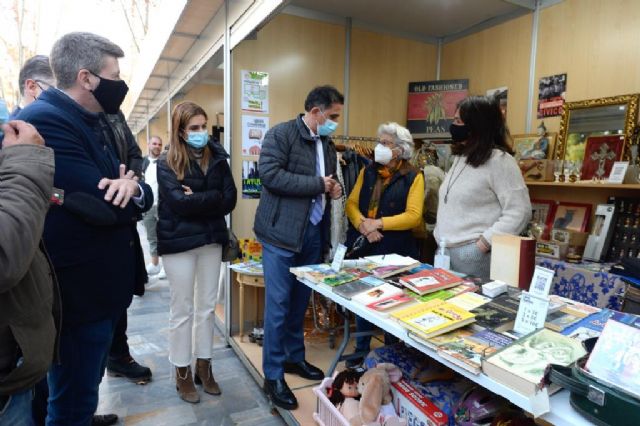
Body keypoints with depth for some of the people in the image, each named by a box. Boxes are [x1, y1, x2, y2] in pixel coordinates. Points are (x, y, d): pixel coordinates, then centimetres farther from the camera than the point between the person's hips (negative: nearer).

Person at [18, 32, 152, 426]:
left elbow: (143, 198, 7)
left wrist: (131, 187, -17)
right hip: (78, 293, -9)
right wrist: (128, 190, -5)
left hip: (99, 287, 9)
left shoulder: (91, 123, 11)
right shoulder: (44, 121, -20)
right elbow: (103, 208, -28)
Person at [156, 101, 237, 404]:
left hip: (211, 239, 4)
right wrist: (212, 198, -11)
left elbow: (230, 200, -5)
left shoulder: (217, 158, 4)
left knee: (207, 306, 13)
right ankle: (183, 373, 24)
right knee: (182, 310, 8)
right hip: (179, 242, -3)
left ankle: (204, 366, 29)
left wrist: (196, 199, -13)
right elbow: (178, 202, -19)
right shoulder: (167, 164, -6)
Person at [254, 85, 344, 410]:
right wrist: (317, 184, -18)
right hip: (282, 232, -7)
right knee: (278, 304, 0)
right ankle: (273, 376, 15)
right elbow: (270, 175, -20)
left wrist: (334, 188, 1)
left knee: (301, 301, 17)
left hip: (313, 232, 7)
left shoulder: (327, 144, 14)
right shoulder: (280, 134, -8)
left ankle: (295, 357, 35)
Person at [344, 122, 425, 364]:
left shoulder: (413, 177, -4)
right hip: (364, 246, 4)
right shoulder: (367, 172, 10)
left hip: (395, 250, -4)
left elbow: (413, 216, -14)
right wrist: (362, 224, -16)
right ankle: (361, 349, 31)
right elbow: (351, 203, 3)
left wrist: (378, 223, -18)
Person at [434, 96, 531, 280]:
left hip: (473, 253, -7)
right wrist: (440, 234, 12)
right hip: (446, 250, 8)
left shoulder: (499, 160, -11)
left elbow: (519, 212, -17)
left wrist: (484, 243, -18)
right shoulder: (460, 157, 14)